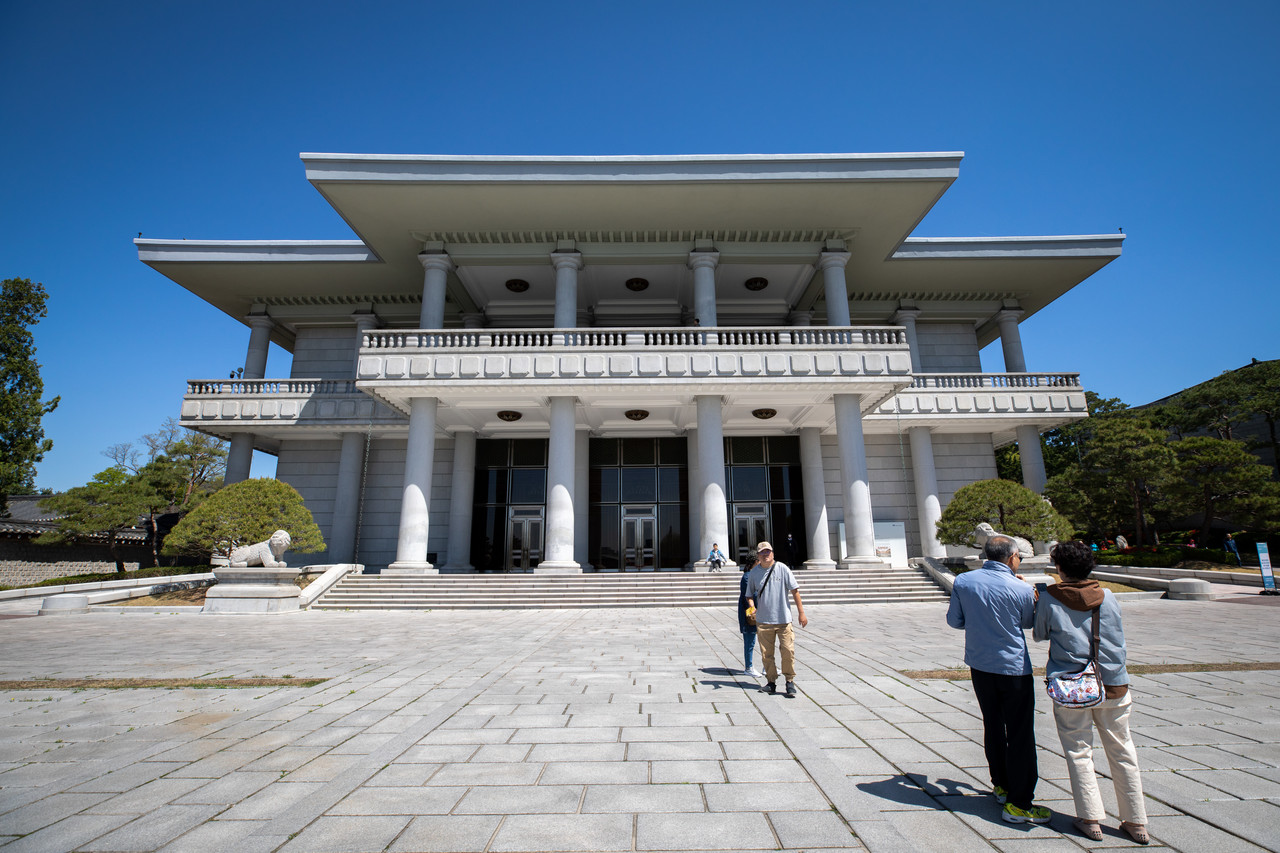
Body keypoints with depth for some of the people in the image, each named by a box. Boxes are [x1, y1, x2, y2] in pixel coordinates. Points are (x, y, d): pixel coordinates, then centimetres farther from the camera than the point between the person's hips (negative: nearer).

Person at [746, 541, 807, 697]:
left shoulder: (782, 568, -2)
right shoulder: (754, 573, 4)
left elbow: (794, 590, 1)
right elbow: (749, 594, 14)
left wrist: (801, 612, -2)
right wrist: (752, 607, -7)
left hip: (783, 619, -2)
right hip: (763, 620, 2)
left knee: (788, 651, -3)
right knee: (766, 653, 6)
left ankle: (790, 681, 15)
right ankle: (771, 682, 21)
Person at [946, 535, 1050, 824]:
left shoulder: (963, 581, -7)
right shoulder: (1022, 589, -16)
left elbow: (954, 620, 3)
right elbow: (1029, 622, 5)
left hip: (980, 666, 4)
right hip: (1014, 668, -4)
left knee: (993, 727, 20)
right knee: (1020, 735, 6)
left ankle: (1001, 785, 35)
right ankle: (1018, 803, 11)